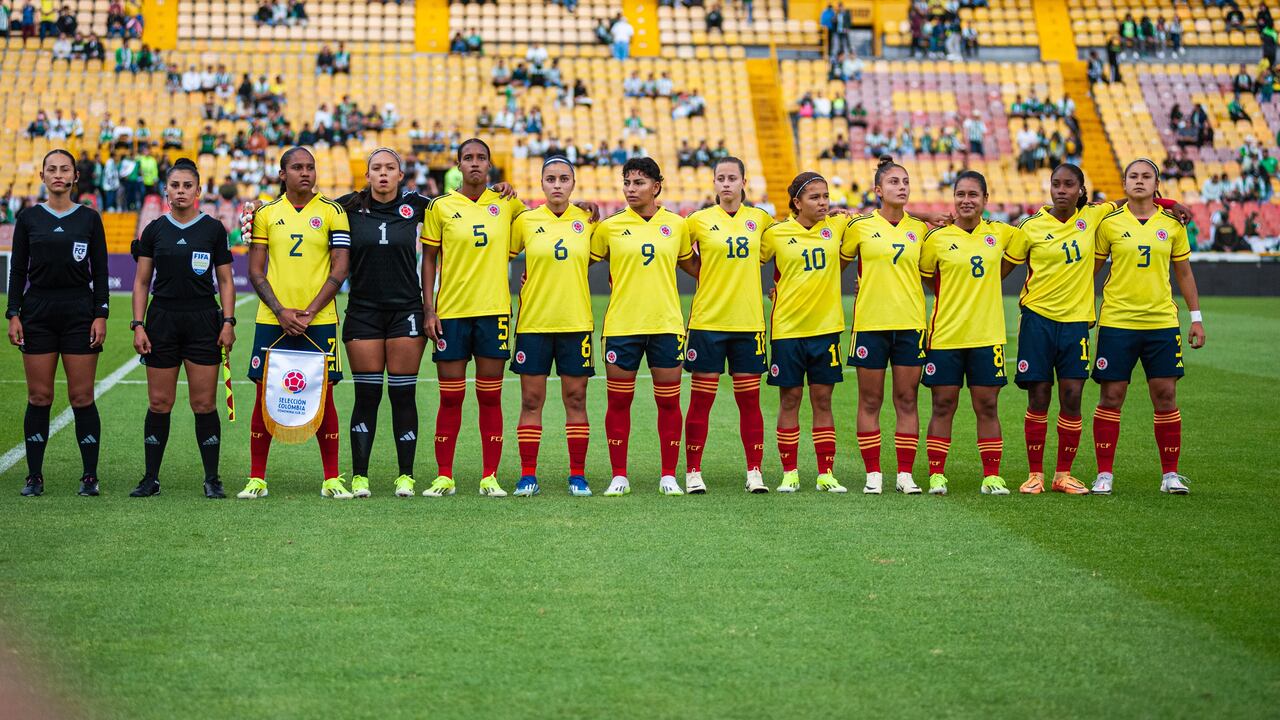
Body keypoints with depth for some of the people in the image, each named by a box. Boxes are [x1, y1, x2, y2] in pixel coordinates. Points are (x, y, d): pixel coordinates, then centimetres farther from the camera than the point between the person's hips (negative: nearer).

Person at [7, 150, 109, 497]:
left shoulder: (89, 218, 4)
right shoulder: (28, 218, 6)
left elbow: (100, 271, 4)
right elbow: (18, 270, 7)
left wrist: (101, 315, -4)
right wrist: (13, 315, -1)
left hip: (79, 312, -1)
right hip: (37, 312, 1)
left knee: (82, 397, -2)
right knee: (39, 397, 2)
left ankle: (90, 476, 4)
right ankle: (34, 476, 8)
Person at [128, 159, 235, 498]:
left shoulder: (213, 229, 3)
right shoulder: (155, 230, 6)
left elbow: (225, 280, 6)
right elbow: (142, 281, 8)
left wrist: (228, 322, -4)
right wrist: (138, 324, -1)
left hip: (203, 321, -1)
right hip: (162, 320, 1)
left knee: (204, 404, -2)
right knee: (159, 403, 2)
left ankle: (212, 479, 5)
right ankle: (151, 479, 10)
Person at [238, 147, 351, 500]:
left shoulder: (332, 212, 2)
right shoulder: (266, 213, 6)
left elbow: (339, 271, -2)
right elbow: (256, 272, 5)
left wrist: (309, 313, -11)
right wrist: (280, 311, -9)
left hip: (319, 321, -1)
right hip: (272, 321, 1)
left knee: (322, 397, 1)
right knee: (265, 395, 2)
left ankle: (332, 479, 8)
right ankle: (257, 478, 10)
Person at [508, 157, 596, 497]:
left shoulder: (586, 221, 4)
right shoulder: (525, 221, 1)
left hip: (576, 322, 1)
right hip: (533, 322, -1)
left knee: (576, 399, 3)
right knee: (531, 400, 1)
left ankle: (578, 476, 10)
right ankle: (528, 476, 8)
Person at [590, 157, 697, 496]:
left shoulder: (677, 225, 5)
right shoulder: (610, 227, 1)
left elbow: (691, 265, 19)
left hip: (666, 324, 1)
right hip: (621, 325, -1)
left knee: (669, 402, 4)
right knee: (618, 402, 3)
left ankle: (669, 476, 12)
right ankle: (619, 476, 12)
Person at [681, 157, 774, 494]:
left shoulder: (760, 219, 6)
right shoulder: (700, 220, -1)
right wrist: (705, 274, 0)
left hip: (748, 321, 2)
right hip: (708, 320, -2)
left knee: (749, 400, 4)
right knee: (701, 401, 1)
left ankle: (754, 472, 10)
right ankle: (693, 473, 6)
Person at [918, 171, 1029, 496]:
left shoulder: (999, 234, 5)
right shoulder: (937, 238, 0)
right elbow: (923, 276, 9)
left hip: (987, 335, 1)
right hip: (945, 335, -1)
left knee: (987, 407, 4)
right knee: (943, 406, 2)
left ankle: (991, 476, 10)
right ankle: (936, 475, 8)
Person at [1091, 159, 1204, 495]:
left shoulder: (1172, 224, 5)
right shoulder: (1110, 223, 0)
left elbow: (1184, 272, 13)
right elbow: (1091, 268, 7)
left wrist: (1196, 317, 10)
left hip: (1162, 322, 1)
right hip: (1116, 322, -1)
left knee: (1165, 395, 1)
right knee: (1111, 395, -1)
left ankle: (1170, 473, 11)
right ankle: (1104, 474, 7)